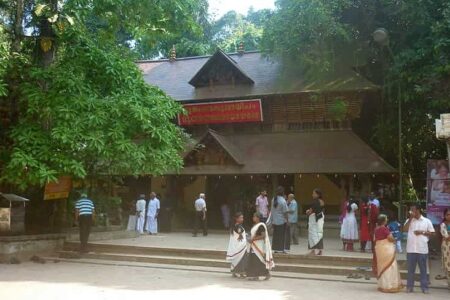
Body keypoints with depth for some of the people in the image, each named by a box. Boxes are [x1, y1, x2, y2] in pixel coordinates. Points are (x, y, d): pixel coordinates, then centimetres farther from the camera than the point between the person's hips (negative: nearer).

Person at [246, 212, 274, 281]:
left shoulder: (261, 226, -14)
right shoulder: (254, 225, 14)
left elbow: (263, 236, -22)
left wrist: (253, 239, -22)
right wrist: (250, 239, 5)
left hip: (259, 247, -9)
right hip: (254, 246, 9)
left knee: (259, 261, -6)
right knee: (252, 261, 8)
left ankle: (267, 273, 6)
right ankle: (255, 275, 13)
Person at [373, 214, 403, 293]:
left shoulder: (376, 229, 7)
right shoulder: (385, 228, -16)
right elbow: (390, 238, -17)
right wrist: (394, 240, 2)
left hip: (378, 249, 8)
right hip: (387, 249, -8)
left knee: (382, 267, 13)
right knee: (389, 267, -1)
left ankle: (382, 285, 17)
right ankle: (389, 286, 0)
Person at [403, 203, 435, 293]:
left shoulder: (427, 221, 3)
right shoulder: (409, 220, 10)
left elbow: (432, 233, 3)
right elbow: (405, 229, -6)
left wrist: (422, 232, -10)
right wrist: (410, 218, -7)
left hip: (422, 249, -2)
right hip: (411, 249, 2)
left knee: (423, 269, 4)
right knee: (411, 269, 7)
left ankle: (424, 287, 9)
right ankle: (410, 286, 13)